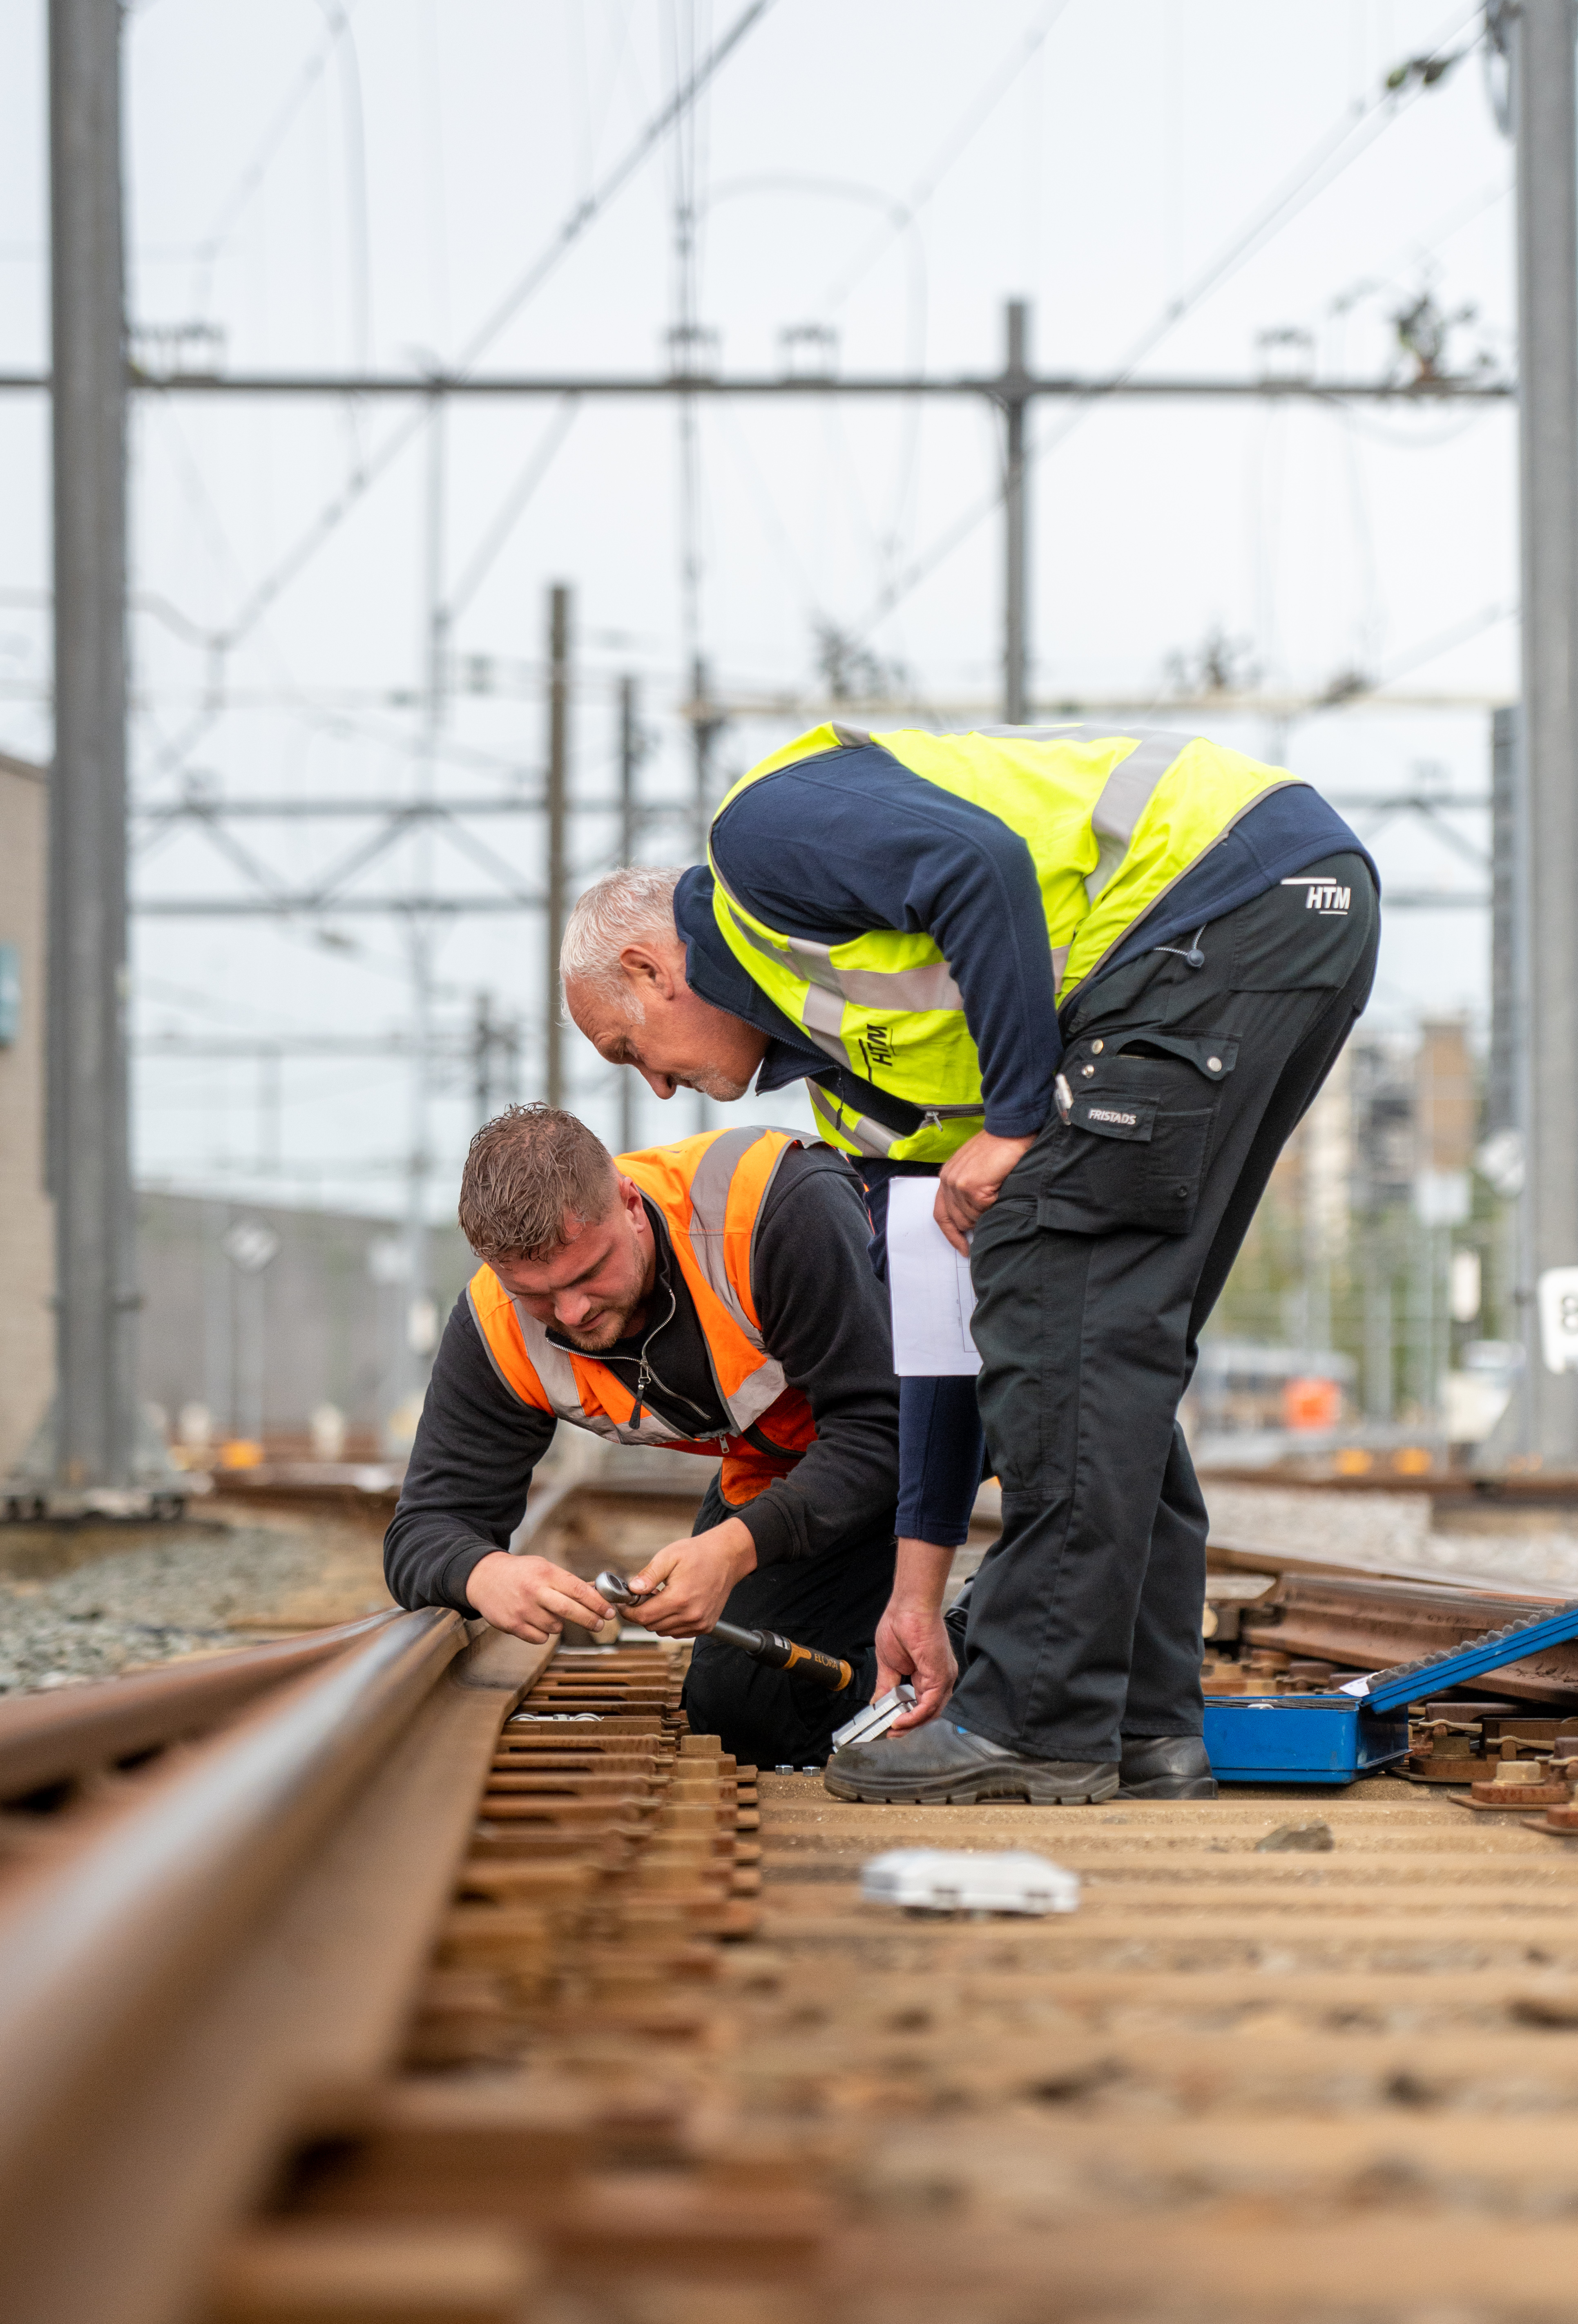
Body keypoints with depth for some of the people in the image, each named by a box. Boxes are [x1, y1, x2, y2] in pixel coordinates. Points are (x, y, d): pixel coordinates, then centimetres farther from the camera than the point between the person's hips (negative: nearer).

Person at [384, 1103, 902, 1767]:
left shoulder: (781, 1205, -37)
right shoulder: (495, 1333, -21)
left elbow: (879, 1429, -34)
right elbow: (428, 1528, -19)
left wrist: (737, 1549, -47)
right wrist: (484, 1575, -44)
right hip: (772, 1469, 5)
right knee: (731, 1704, -8)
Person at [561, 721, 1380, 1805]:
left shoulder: (763, 831, 1)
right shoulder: (852, 1047, 25)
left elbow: (983, 870, -18)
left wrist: (1014, 1122, -11)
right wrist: (920, 1590, 24)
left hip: (1234, 897, -10)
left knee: (1060, 1291, -8)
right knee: (1114, 1330, 13)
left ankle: (1041, 1724, -8)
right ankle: (1146, 1728, 13)